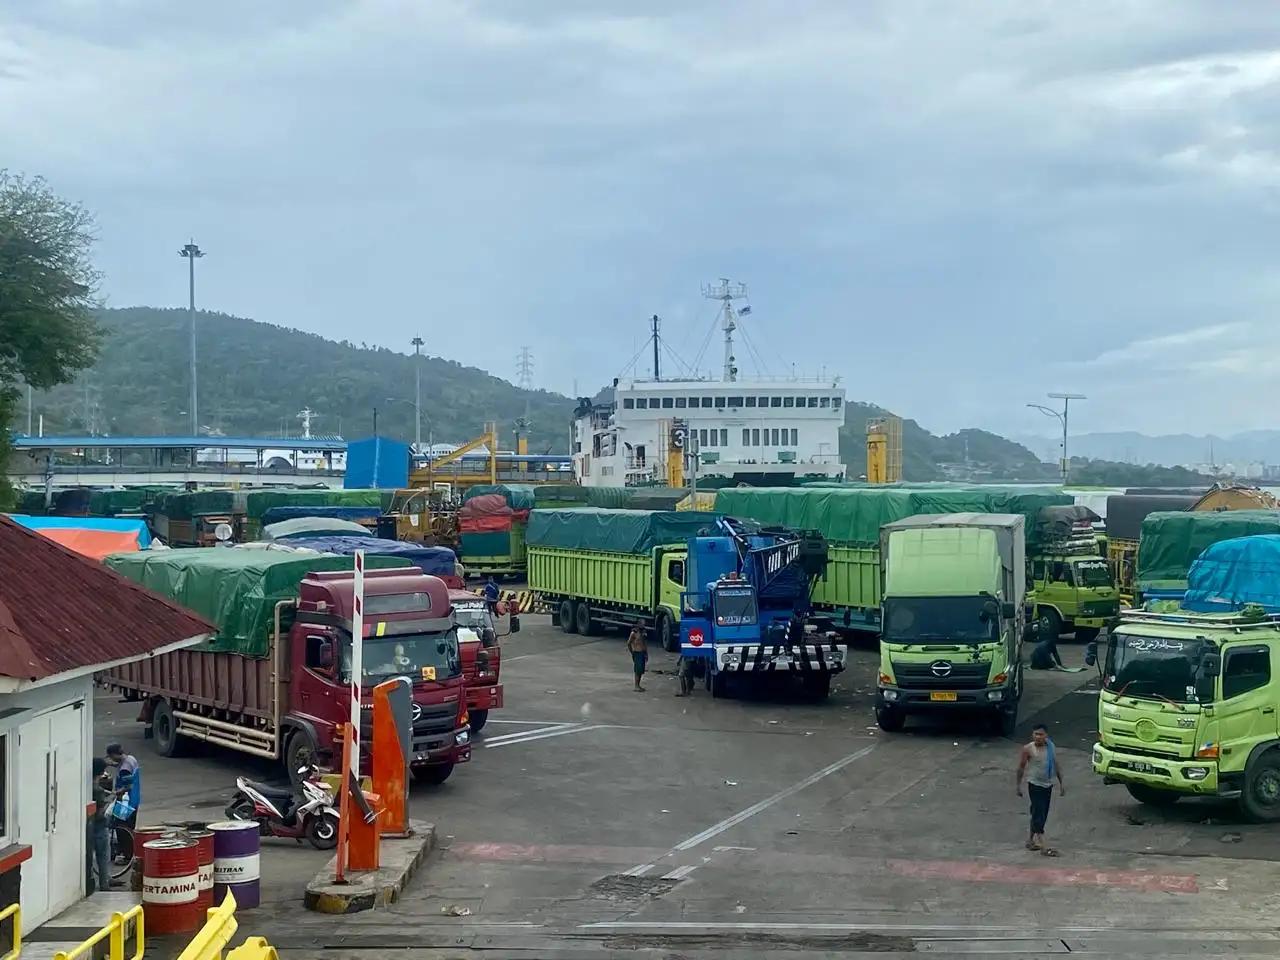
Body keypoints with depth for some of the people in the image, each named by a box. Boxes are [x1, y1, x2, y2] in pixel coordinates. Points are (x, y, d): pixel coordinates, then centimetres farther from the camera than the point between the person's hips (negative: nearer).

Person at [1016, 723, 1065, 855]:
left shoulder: (1050, 746, 2)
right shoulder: (1028, 749, -13)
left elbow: (1056, 765, 11)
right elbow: (1021, 767, -6)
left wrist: (1061, 782, 11)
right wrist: (1018, 785, -4)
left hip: (1048, 785, 6)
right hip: (1035, 785, -6)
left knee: (1042, 814, 13)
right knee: (1038, 814, -8)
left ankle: (1030, 840, 27)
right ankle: (1042, 847, -9)